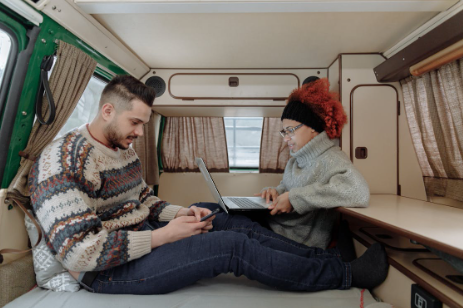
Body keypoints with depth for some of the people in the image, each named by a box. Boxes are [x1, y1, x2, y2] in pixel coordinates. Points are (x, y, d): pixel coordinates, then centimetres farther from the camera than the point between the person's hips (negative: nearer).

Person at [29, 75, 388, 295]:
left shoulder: (123, 151, 9)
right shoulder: (63, 160, -18)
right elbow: (79, 251, -24)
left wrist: (181, 213, -5)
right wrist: (163, 236, -23)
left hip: (141, 240, 8)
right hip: (109, 270, -8)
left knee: (235, 224, -4)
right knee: (233, 245, -22)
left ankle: (327, 257, 7)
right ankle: (346, 275, -5)